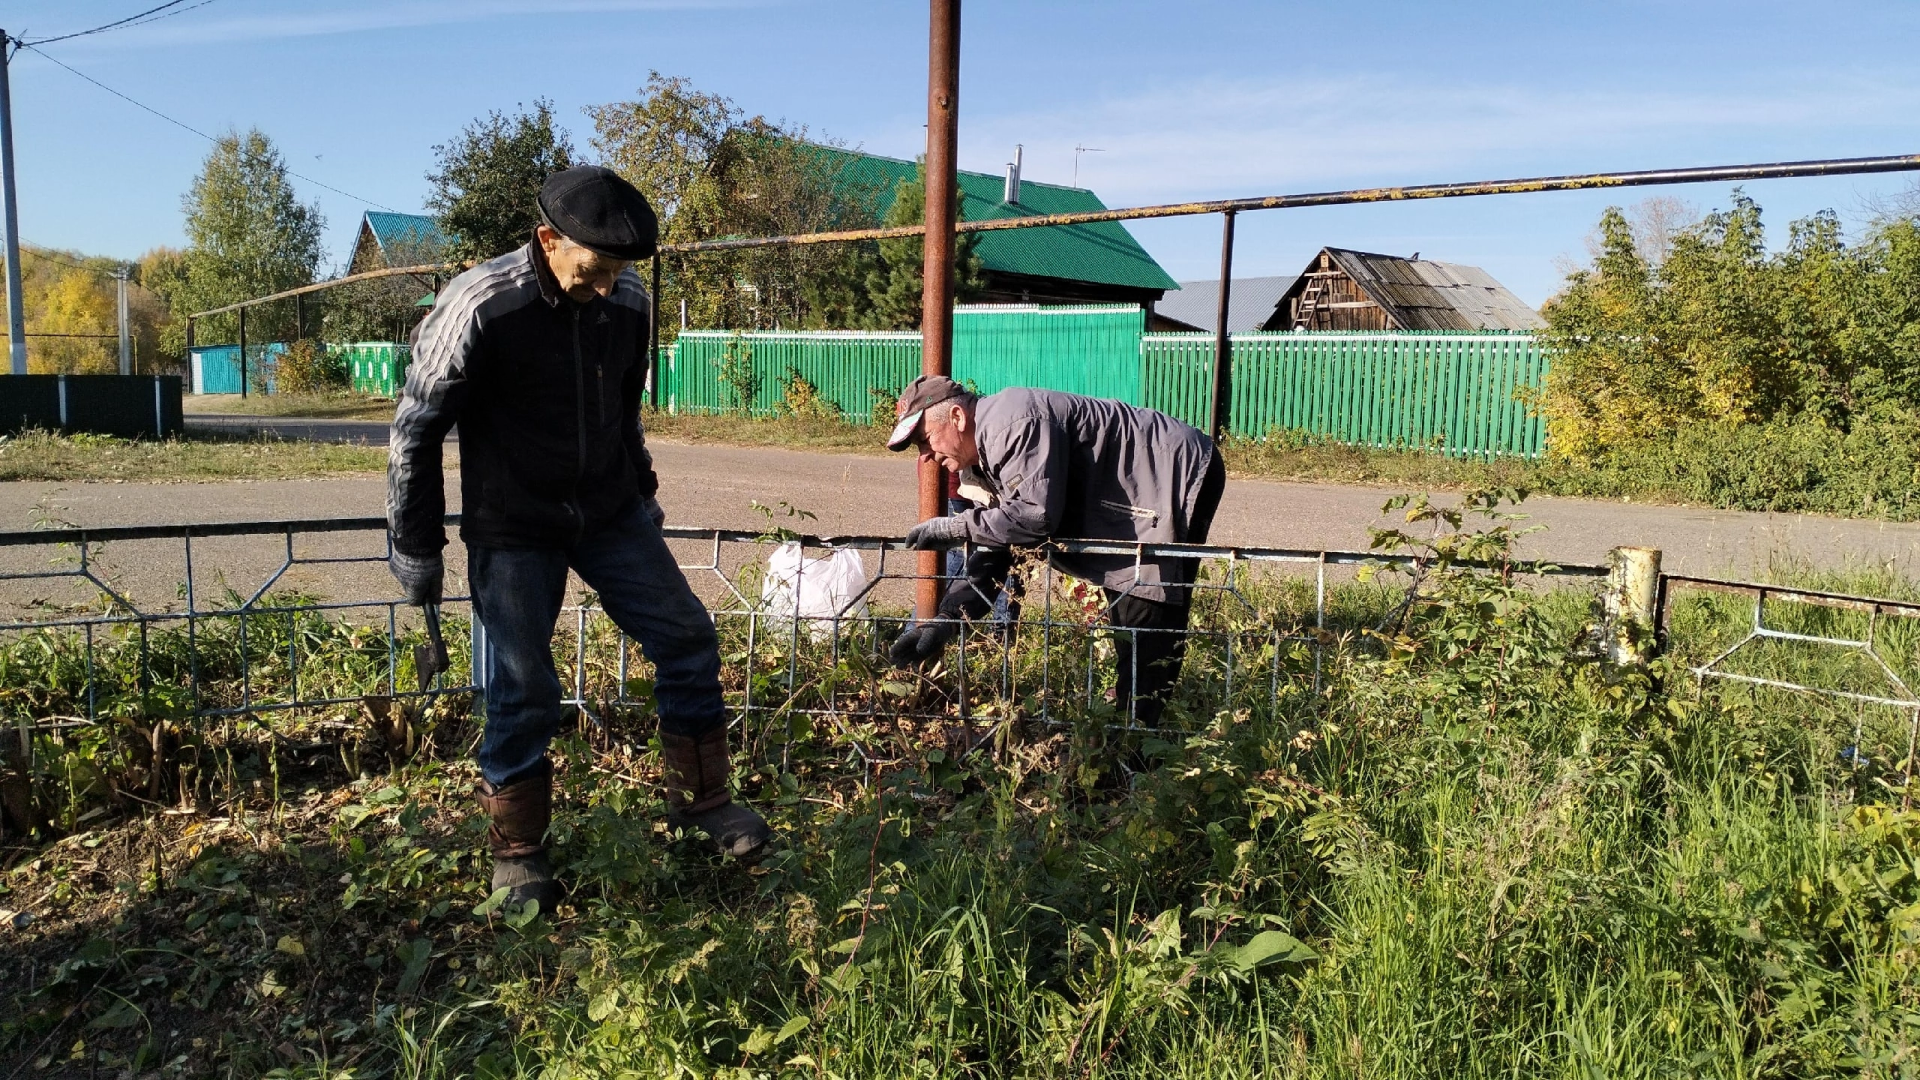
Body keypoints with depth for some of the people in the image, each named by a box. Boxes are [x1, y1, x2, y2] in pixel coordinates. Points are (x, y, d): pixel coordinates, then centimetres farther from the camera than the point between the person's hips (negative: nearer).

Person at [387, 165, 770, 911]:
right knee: (524, 686, -3)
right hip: (512, 530, -5)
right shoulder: (480, 308, -20)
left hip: (610, 513, 5)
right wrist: (416, 552, -7)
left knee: (687, 639, 3)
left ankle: (700, 800, 20)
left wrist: (641, 492, 18)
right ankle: (516, 850, 18)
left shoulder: (629, 301, -6)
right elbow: (416, 432, -11)